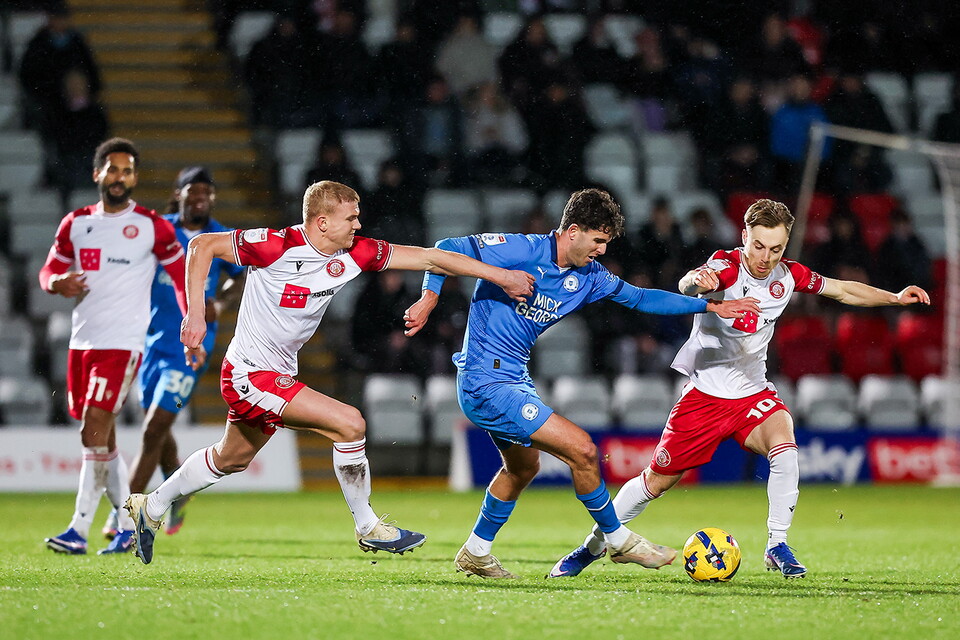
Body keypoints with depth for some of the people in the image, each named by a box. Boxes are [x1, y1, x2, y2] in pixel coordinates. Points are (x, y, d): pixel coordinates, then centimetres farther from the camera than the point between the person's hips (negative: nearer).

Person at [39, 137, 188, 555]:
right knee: (102, 438, 10)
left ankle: (80, 530, -14)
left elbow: (181, 273, 6)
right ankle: (131, 523, 23)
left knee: (95, 432, -15)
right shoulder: (76, 224, 10)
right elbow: (49, 271, 14)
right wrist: (58, 283, -10)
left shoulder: (151, 227, -2)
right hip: (81, 341, 6)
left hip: (121, 344, -6)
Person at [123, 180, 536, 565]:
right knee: (349, 423, -17)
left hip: (280, 374, 8)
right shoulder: (277, 247, -22)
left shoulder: (354, 253, -5)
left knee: (232, 459, 26)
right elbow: (202, 246, -14)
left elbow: (429, 258, -4)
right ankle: (367, 527, -2)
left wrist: (500, 276, -6)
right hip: (250, 372, -8)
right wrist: (196, 313, -21)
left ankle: (151, 507, 44)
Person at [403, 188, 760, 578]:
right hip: (487, 384, -10)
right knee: (582, 449, -11)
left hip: (515, 380, 10)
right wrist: (429, 298, -28)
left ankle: (476, 553, 43)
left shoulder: (588, 277, 6)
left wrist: (711, 306, 13)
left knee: (523, 466, 28)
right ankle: (617, 540, 6)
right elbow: (448, 249, -17)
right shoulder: (522, 251, -17)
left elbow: (640, 298, 16)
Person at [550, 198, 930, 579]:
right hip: (706, 391, -3)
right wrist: (698, 280, -67)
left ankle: (777, 547, -15)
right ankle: (593, 546, 23)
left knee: (784, 447, -27)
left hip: (753, 394, 3)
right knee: (657, 480, 4)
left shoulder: (788, 276, -4)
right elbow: (686, 285, -43)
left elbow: (843, 291, 12)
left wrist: (896, 298, 2)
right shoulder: (726, 267, -21)